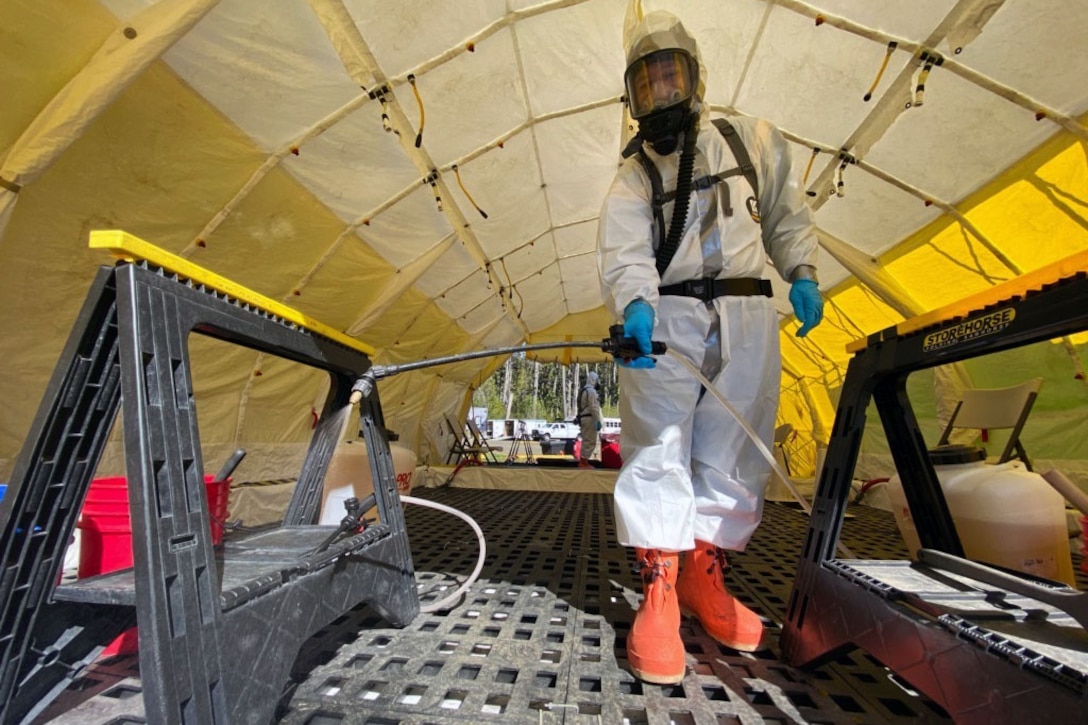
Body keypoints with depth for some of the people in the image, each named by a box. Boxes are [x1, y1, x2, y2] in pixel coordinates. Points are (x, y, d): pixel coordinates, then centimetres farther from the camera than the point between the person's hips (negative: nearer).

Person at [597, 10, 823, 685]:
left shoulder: (755, 141, 22)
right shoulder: (632, 178, 12)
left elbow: (787, 214, 22)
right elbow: (626, 254, -6)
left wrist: (802, 273, 4)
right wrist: (635, 306, -27)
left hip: (747, 320, 3)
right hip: (664, 319, -2)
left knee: (733, 458, 1)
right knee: (658, 453, -11)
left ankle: (704, 578, 17)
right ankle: (659, 595, -2)